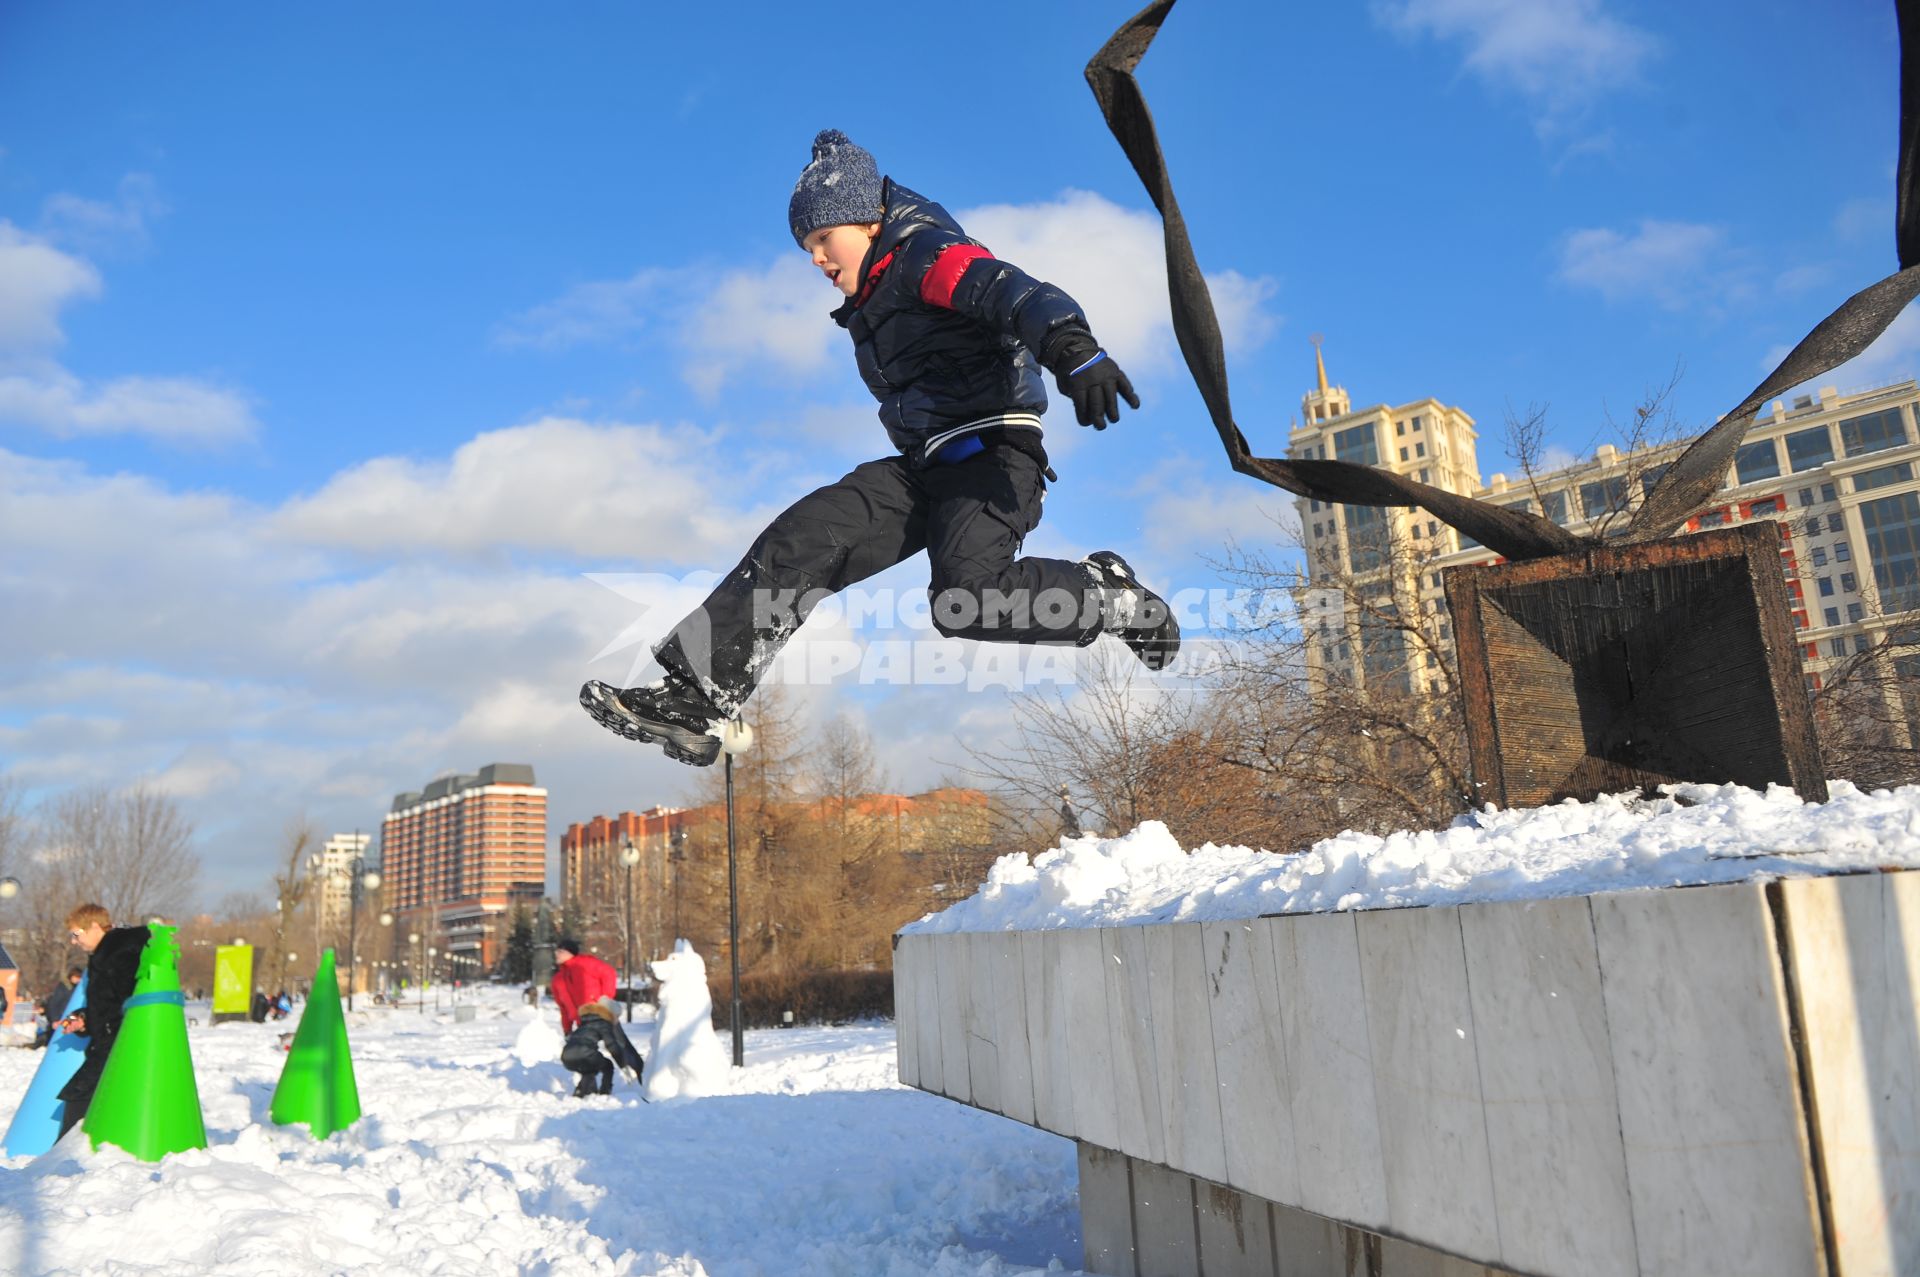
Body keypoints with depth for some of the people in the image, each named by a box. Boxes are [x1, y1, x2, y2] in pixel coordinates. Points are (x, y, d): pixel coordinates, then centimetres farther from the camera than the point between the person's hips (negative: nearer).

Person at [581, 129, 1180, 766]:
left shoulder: (927, 254, -5)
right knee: (801, 539, -10)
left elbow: (1013, 290, -24)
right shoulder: (871, 302, 23)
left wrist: (1073, 347, -44)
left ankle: (1115, 599, -7)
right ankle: (693, 699, -11)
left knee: (964, 598, -32)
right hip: (924, 469, 8)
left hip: (993, 453, -8)